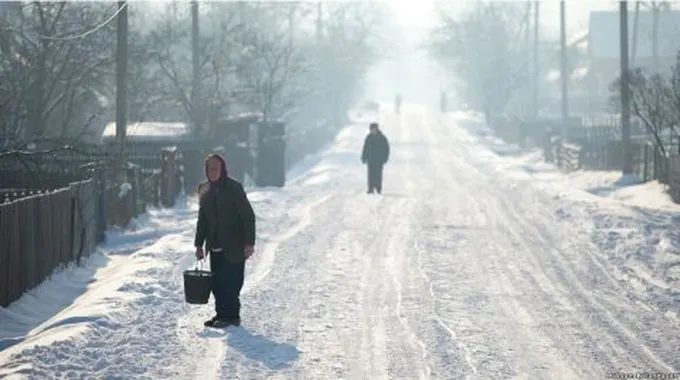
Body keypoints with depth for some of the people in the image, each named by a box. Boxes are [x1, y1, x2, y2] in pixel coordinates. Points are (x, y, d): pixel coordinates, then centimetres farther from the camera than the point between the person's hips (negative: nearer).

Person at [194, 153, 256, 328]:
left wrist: (249, 242, -15)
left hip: (234, 247, -6)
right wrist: (199, 244, 14)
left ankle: (231, 316, 2)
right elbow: (202, 220, 18)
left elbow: (248, 216, -10)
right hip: (215, 246, 6)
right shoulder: (204, 190, 9)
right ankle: (221, 314, 16)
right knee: (217, 282, 7)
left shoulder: (234, 187, -10)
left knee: (230, 281, -6)